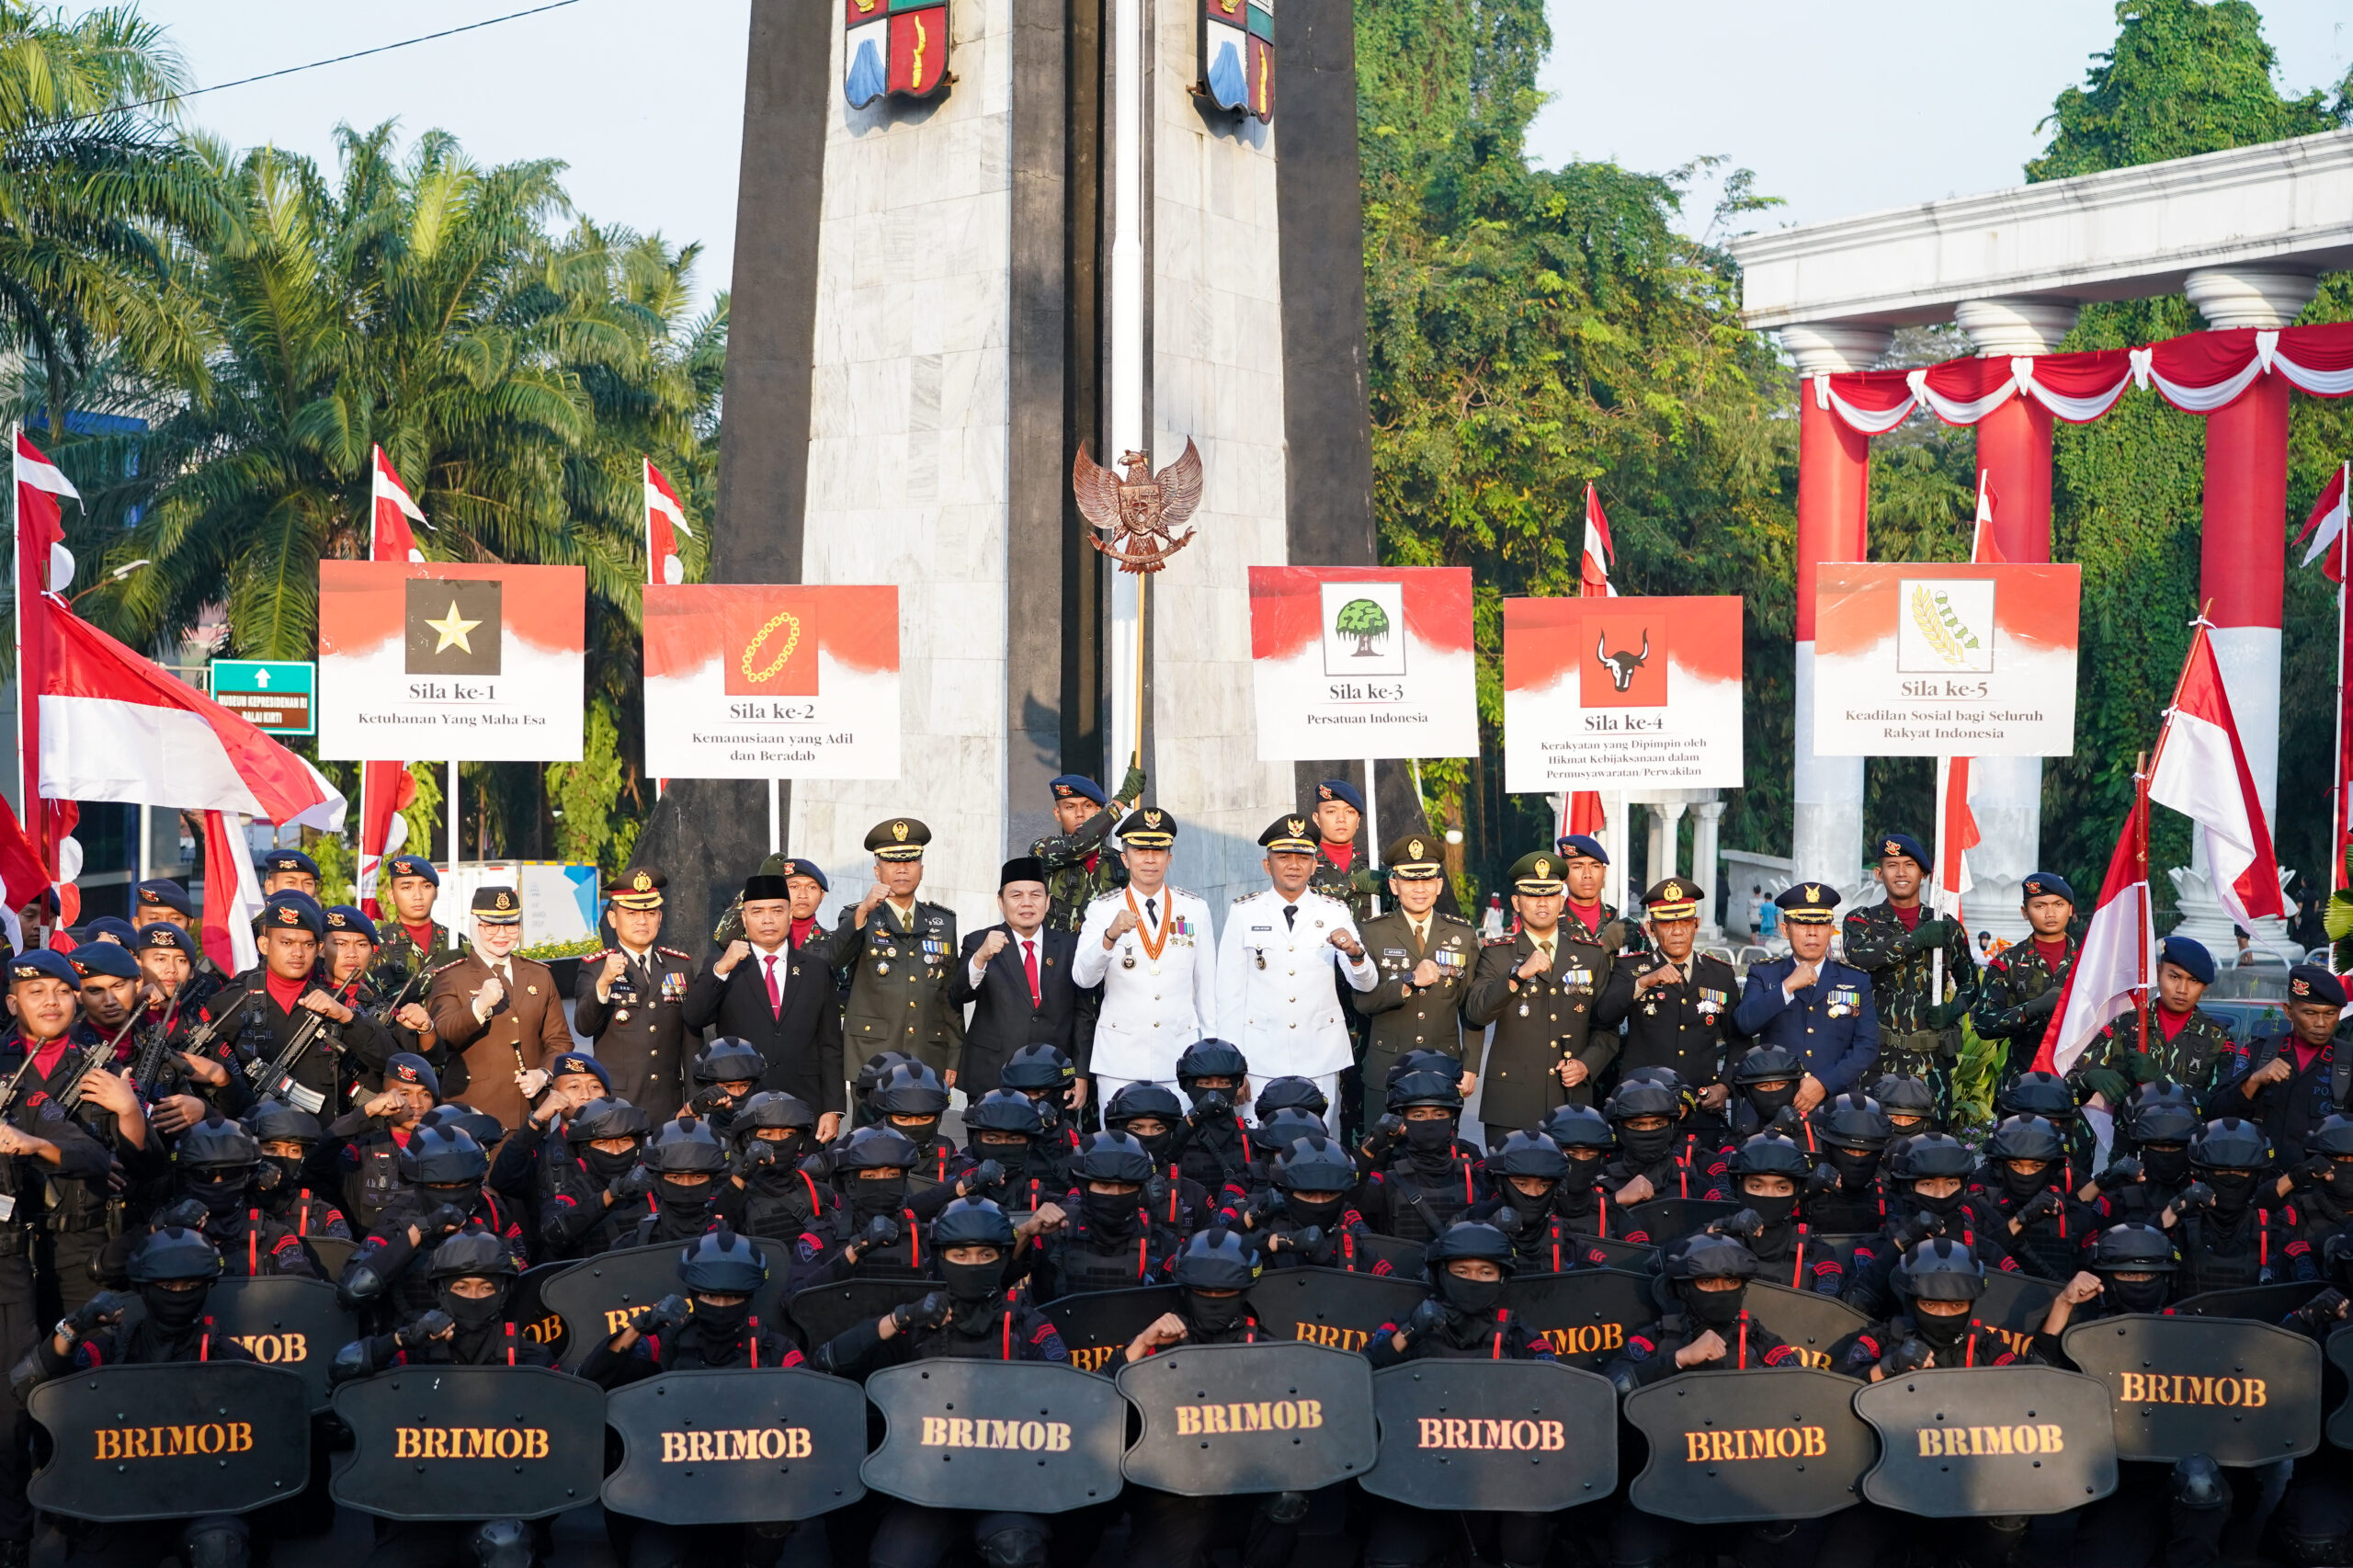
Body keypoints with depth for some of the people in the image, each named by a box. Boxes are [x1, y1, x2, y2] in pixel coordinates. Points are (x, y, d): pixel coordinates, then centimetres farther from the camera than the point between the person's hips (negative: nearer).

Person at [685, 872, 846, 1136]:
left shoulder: (817, 970, 11)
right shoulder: (719, 968, 9)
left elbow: (830, 1046, 8)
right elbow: (694, 1019, -7)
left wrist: (832, 1109, 1)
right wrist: (721, 968, -20)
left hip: (805, 1113, 1)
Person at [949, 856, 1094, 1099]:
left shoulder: (1070, 946, 7)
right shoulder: (978, 942, 2)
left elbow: (1083, 1014, 8)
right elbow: (957, 995, -13)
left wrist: (1081, 1075, 2)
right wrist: (981, 957, -30)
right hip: (991, 1081, -1)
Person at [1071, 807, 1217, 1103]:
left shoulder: (1196, 909, 8)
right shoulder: (1102, 910, 2)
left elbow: (1207, 986, 11)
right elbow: (1083, 977, -10)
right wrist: (1111, 935, -27)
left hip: (1179, 1058, 1)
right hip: (1119, 1060, -1)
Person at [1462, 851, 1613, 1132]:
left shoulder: (1592, 955, 12)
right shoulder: (1497, 955, 4)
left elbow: (1608, 1029, 14)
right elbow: (1475, 1014, -13)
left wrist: (1586, 1065, -3)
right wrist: (1519, 974, -25)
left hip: (1572, 1104, 2)